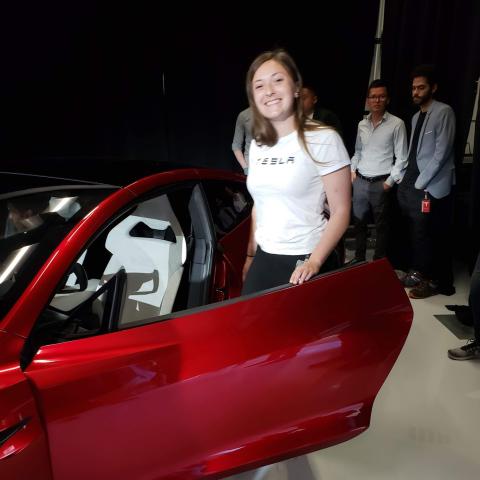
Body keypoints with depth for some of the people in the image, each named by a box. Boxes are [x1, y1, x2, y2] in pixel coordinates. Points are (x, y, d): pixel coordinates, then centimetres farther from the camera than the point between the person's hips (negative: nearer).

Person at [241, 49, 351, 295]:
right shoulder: (257, 145, 7)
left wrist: (314, 261, -20)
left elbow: (341, 212, -11)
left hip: (306, 262, -5)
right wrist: (250, 255, 16)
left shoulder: (323, 139, -10)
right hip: (264, 260, 5)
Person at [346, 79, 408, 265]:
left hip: (381, 183, -4)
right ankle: (359, 257, 26)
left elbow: (401, 158, -6)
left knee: (381, 225, 6)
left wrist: (390, 181, -10)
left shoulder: (397, 124, -6)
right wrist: (353, 170, 7)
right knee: (359, 221, 12)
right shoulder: (362, 124, 8)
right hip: (360, 181, 5)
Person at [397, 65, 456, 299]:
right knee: (416, 234, 11)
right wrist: (406, 181, 7)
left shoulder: (444, 112, -7)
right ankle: (418, 273, 24)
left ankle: (436, 281, 11)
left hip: (430, 188, -7)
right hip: (411, 186, 7)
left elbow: (441, 152, -14)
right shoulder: (416, 117, 17)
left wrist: (420, 183, -14)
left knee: (432, 236, -2)